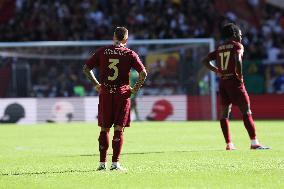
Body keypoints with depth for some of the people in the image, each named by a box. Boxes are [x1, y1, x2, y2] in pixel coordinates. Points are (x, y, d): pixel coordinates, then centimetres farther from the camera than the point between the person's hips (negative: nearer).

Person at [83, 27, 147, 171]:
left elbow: (86, 68, 6)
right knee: (119, 129, 2)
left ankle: (102, 163, 11)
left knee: (104, 129, 10)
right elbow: (143, 73, -10)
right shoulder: (130, 54, -2)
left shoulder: (102, 52, 5)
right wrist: (135, 89, 0)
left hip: (105, 93, 2)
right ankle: (115, 163, -2)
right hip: (122, 93, -2)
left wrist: (96, 84, 12)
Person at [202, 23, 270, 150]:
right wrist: (240, 75, -13)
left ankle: (229, 144, 7)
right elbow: (237, 60, -22)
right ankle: (254, 142, -12)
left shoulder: (219, 48, 15)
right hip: (234, 81, -6)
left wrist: (217, 71, 13)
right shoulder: (237, 46, -3)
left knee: (224, 113, 9)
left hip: (222, 82, 6)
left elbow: (205, 61, 16)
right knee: (246, 112, -6)